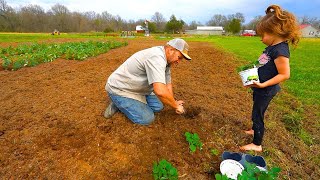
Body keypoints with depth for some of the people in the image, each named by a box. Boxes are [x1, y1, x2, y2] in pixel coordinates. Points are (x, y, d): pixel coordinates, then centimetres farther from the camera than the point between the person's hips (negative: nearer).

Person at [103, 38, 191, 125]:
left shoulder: (165, 60, 1)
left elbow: (167, 84, 8)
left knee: (158, 106, 7)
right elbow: (160, 91, -42)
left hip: (136, 88, 10)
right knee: (147, 119, -12)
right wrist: (176, 106, -25)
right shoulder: (156, 57, -32)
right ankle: (118, 104, 6)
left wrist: (174, 103, -2)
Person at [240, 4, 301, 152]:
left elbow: (284, 74, -24)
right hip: (260, 88, 9)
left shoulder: (280, 50, -24)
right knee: (256, 113, 26)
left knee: (258, 115, 4)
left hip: (265, 91, -9)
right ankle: (255, 130, 50)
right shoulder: (272, 46, 4)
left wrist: (263, 84, -27)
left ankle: (257, 145, 22)